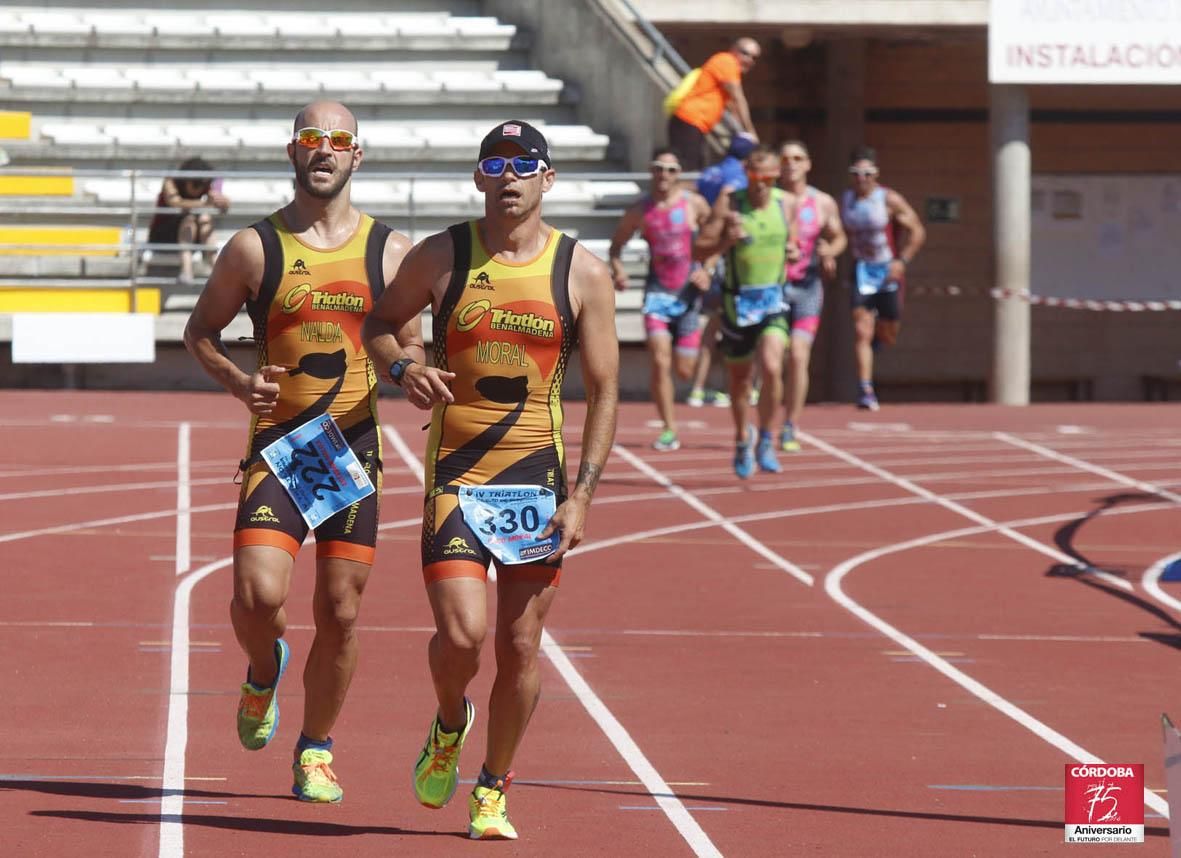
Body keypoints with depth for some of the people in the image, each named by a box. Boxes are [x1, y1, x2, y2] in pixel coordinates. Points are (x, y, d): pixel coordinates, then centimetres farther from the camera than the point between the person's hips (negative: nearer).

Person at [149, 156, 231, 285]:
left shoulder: (207, 189, -4)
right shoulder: (171, 183, -15)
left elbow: (225, 208, -20)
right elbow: (176, 203, -35)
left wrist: (223, 201, -45)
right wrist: (204, 203, -50)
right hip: (162, 237, -3)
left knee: (205, 218, -25)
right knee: (190, 217, -31)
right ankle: (186, 269, -50)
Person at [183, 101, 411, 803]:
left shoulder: (391, 251, 4)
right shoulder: (255, 248, 1)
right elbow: (201, 330, 11)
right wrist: (236, 380, -8)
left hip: (358, 443, 1)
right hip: (278, 441, -1)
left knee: (341, 609, 3)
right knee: (259, 594, -17)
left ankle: (317, 748, 22)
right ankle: (265, 671, 18)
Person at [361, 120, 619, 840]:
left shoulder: (582, 272, 0)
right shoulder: (440, 258, 0)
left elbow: (604, 390, 2)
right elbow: (381, 322, 17)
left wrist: (581, 496, -6)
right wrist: (404, 367, -7)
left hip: (540, 476, 1)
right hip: (456, 475, -1)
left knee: (521, 646, 2)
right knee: (462, 634, -14)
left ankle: (493, 789, 20)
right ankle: (450, 726, 20)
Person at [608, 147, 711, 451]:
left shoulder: (695, 204, -3)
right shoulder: (640, 211, 0)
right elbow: (616, 245, 11)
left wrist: (707, 271, -6)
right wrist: (617, 268, -9)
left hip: (688, 292, 0)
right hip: (657, 290, 0)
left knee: (684, 371, 3)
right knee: (660, 362, -16)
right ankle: (669, 430, -8)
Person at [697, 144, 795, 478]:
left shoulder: (787, 203, 1)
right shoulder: (729, 204, -9)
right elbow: (701, 246, -9)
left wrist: (793, 250, 1)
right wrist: (728, 240, -26)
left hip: (773, 298, 1)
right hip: (738, 300, -1)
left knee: (772, 367, -21)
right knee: (739, 376, 13)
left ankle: (766, 441, -6)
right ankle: (742, 439, 39)